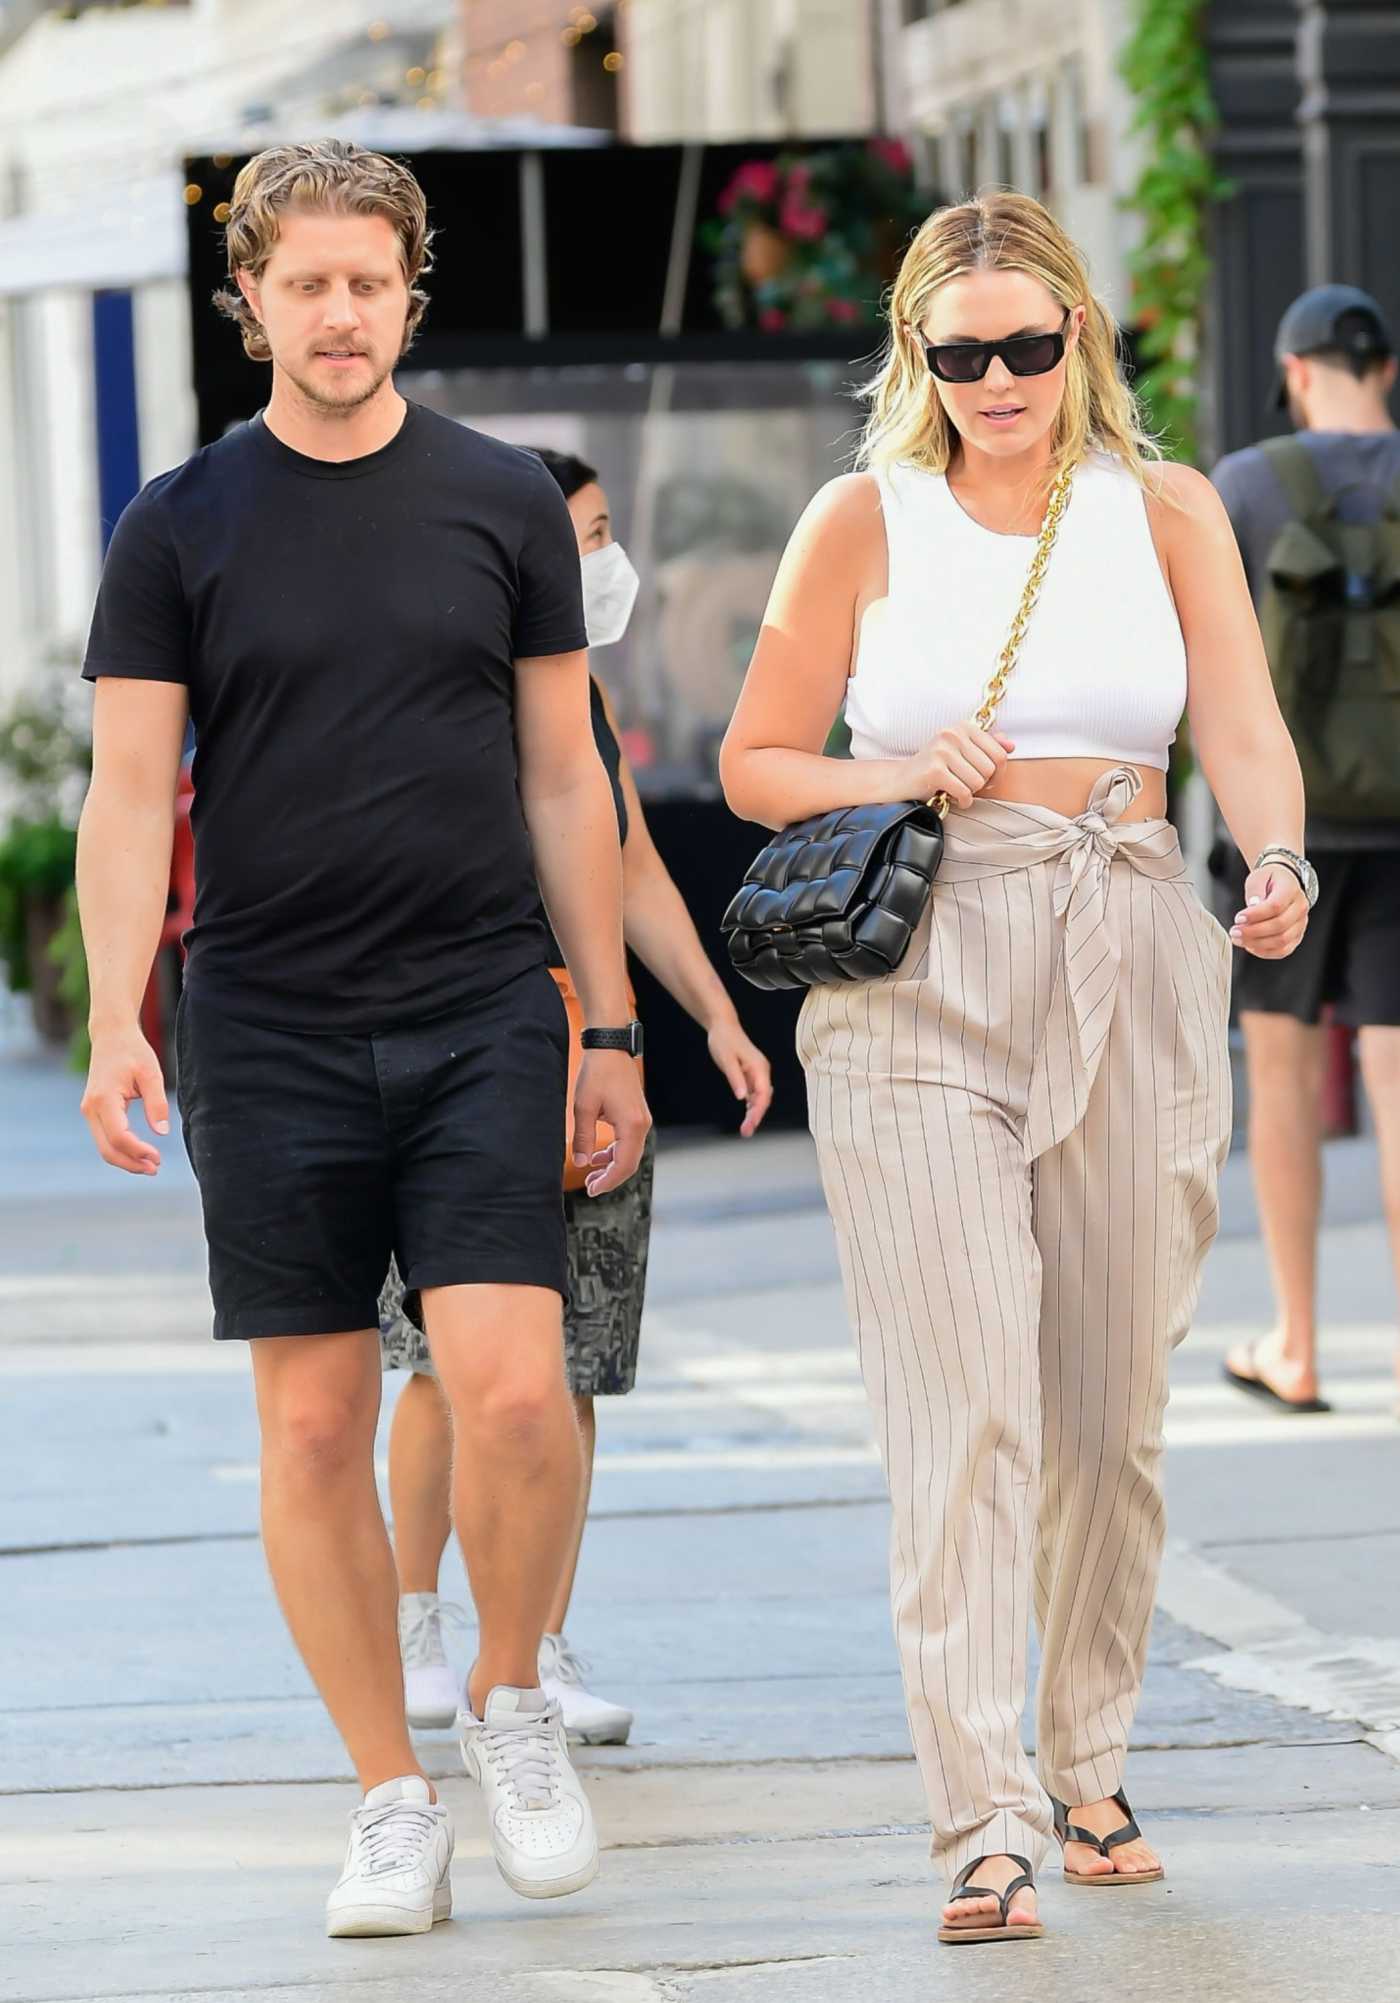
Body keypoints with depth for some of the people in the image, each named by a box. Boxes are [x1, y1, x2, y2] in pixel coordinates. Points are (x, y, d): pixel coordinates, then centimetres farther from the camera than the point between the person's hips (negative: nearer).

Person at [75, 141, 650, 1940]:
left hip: (481, 1015, 0)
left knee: (514, 1392, -14)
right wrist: (114, 1020, -14)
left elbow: (562, 778, 9)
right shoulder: (182, 529, 3)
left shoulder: (504, 503, 6)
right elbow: (129, 793, 0)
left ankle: (510, 1697, 12)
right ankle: (390, 1802, 13)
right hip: (271, 1034, 0)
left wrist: (612, 1028, 7)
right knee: (315, 1432, 1)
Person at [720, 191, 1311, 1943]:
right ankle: (986, 1822, -14)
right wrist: (897, 777, -10)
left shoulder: (1166, 511, 7)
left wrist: (1276, 866, -26)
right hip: (921, 979, -2)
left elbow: (1243, 732, -5)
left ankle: (1088, 1769, 25)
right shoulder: (866, 520, 4)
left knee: (1112, 1407, 8)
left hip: (1130, 974, 2)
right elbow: (756, 765, 9)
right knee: (961, 1411, -11)